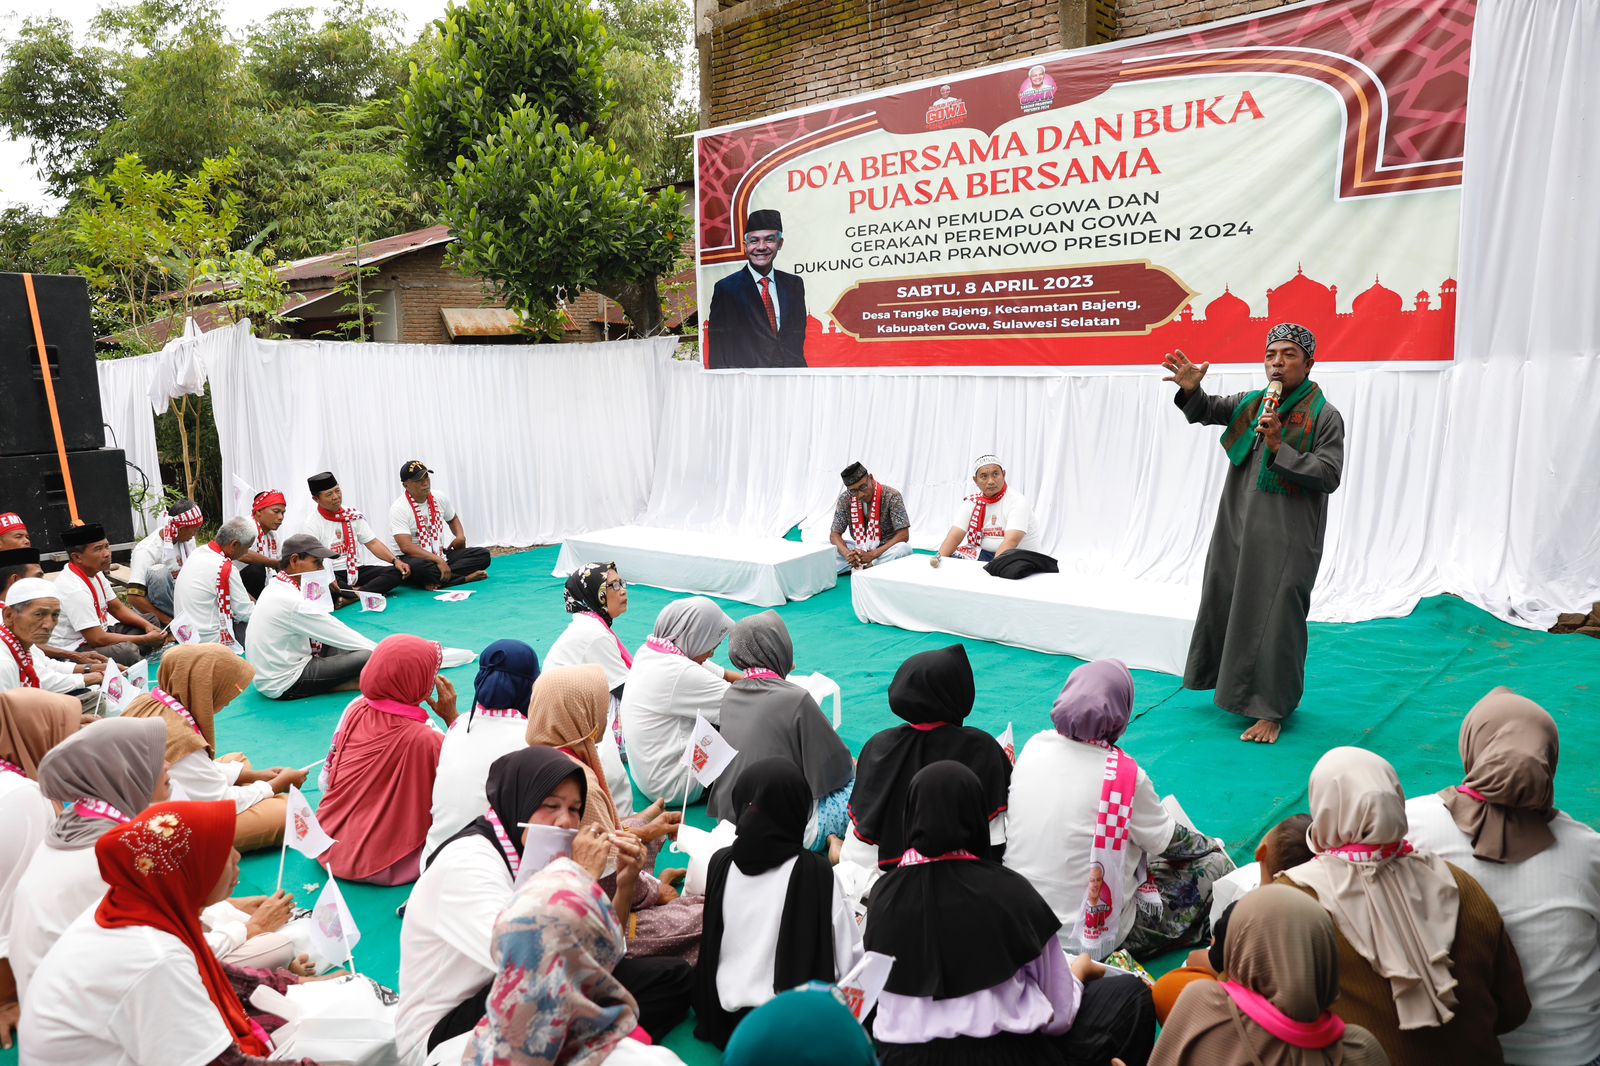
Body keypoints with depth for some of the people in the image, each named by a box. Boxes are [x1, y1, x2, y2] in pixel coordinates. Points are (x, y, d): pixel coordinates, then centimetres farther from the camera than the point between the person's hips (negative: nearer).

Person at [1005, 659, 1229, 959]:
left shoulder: (1034, 747, -6)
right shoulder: (1124, 774, -20)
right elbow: (1169, 842, -4)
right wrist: (1210, 845, 19)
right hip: (1093, 937, -5)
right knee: (1214, 864, 9)